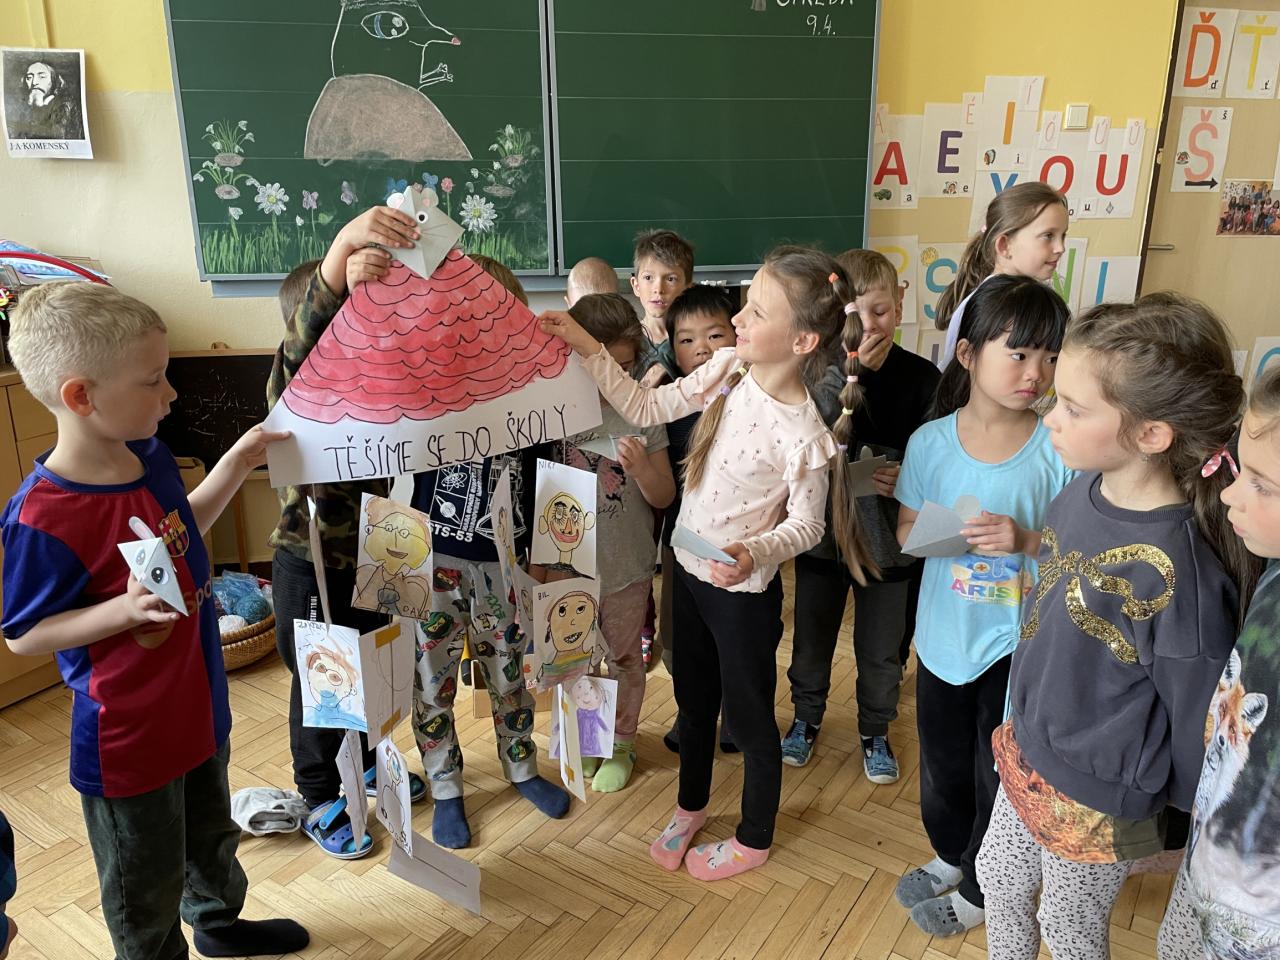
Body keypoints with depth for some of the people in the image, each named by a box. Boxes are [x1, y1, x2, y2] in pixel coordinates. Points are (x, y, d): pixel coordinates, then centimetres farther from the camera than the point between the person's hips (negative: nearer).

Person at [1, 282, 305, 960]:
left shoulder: (148, 455, -6)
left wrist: (237, 463, 4)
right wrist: (123, 610, -32)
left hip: (197, 705, 8)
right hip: (127, 739, -8)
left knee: (211, 834, 31)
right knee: (148, 887, 16)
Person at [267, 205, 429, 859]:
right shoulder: (296, 372, -17)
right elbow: (310, 325, -38)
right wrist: (345, 243, -57)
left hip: (372, 553, 6)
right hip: (310, 560, -6)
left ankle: (364, 762, 47)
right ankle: (320, 803, 29)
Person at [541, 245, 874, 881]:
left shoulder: (801, 434, -26)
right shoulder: (727, 368, -9)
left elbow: (805, 524, -16)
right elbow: (647, 409, -3)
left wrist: (754, 553, -34)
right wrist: (588, 349, -9)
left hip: (743, 589, -6)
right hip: (689, 567, 7)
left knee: (749, 717, 15)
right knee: (693, 698, 25)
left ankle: (754, 839, 41)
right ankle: (691, 807, 51)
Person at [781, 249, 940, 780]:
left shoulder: (921, 376, -8)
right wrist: (849, 376, -30)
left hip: (889, 537, 1)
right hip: (823, 530, 0)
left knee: (881, 647, 16)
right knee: (812, 637, 18)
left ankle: (875, 731, 41)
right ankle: (807, 717, 43)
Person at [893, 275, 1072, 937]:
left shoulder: (1060, 449, -14)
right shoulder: (930, 442, -8)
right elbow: (906, 530, -1)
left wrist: (1027, 540, -27)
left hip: (1018, 642, -2)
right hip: (942, 635, 3)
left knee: (999, 773, 14)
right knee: (942, 764, 22)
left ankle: (978, 890, 41)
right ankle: (949, 855, 51)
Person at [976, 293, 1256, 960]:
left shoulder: (1178, 572, -34)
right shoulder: (1081, 493, -11)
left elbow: (1198, 720, -20)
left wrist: (1170, 816, -5)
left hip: (1097, 804, -6)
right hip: (1027, 757, 6)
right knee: (998, 880, 26)